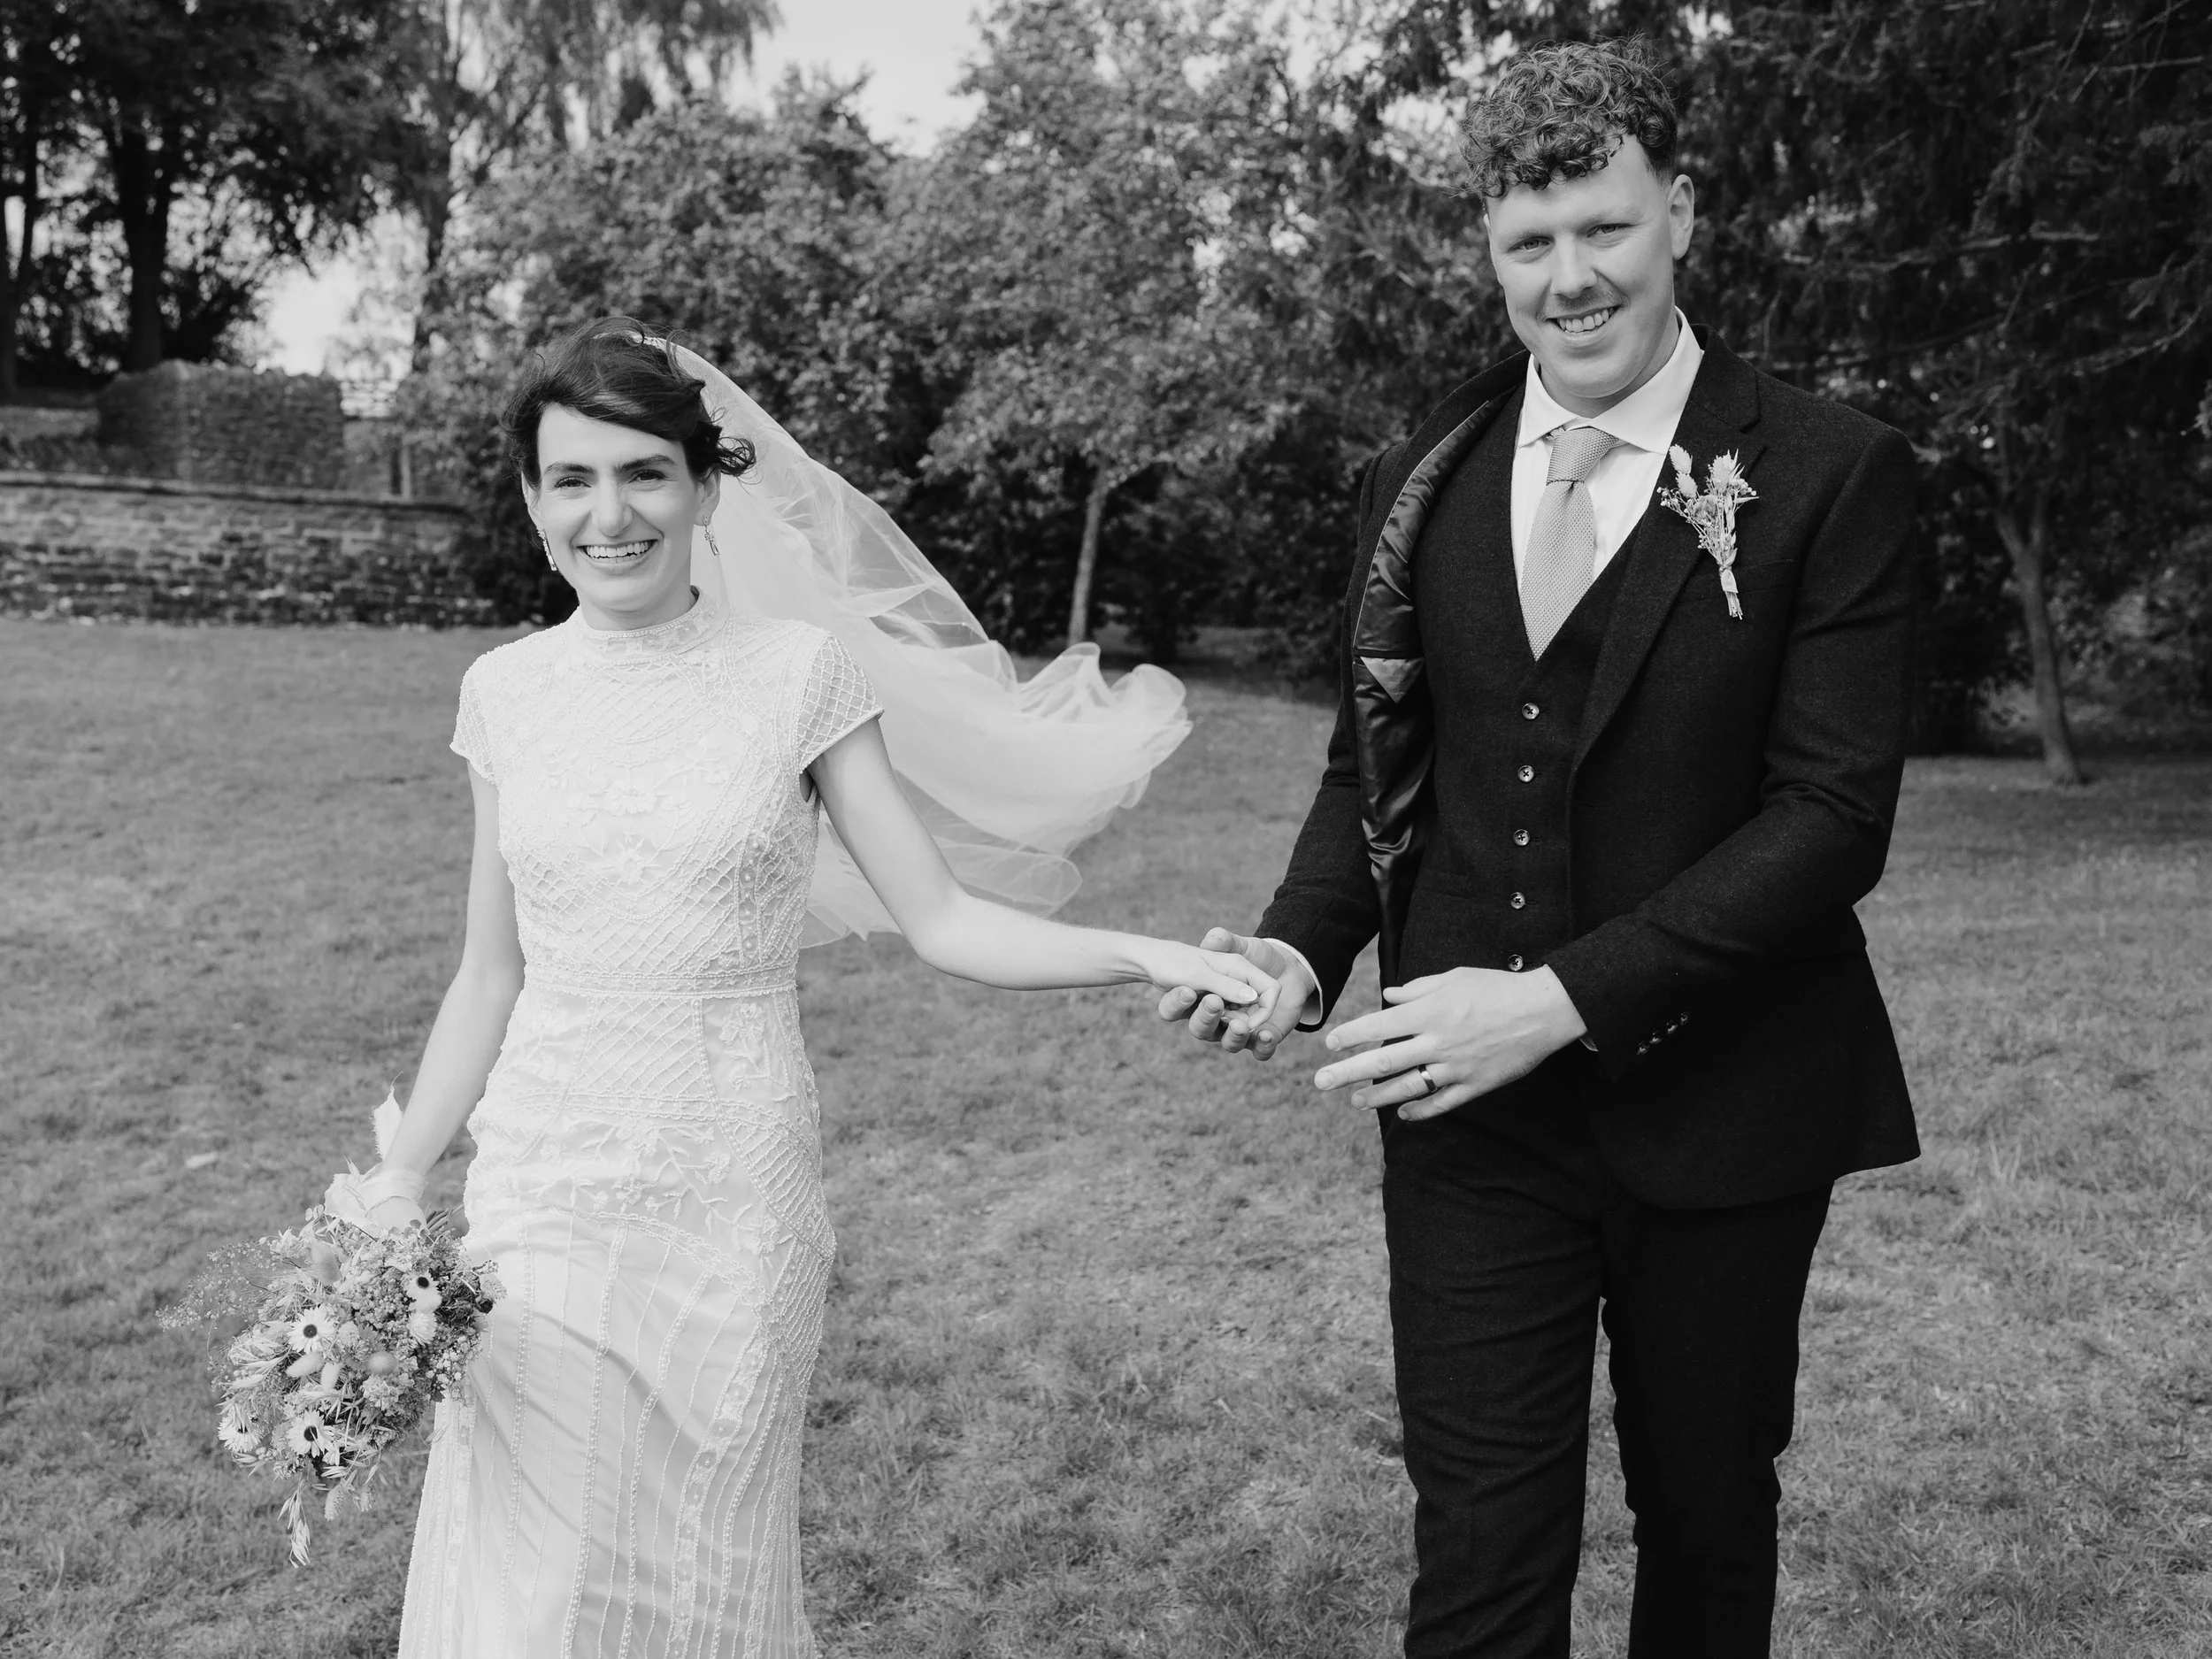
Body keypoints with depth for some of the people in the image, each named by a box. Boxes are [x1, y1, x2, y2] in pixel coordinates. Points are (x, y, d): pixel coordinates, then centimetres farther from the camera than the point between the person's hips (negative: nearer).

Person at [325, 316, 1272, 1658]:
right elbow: (493, 973, 9)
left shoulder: (800, 672, -5)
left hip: (732, 1196, -2)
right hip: (544, 1189, 2)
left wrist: (1146, 955, -18)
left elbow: (941, 920, -6)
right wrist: (402, 1177, 6)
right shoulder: (507, 692, 2)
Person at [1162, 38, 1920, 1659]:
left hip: (1719, 1110, -1)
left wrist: (1564, 998, -21)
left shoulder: (1830, 475, -8)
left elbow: (1833, 811, -13)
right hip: (1471, 1107, 2)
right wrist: (1303, 947, -9)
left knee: (1706, 1514, 19)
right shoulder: (1421, 482, 4)